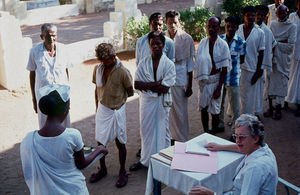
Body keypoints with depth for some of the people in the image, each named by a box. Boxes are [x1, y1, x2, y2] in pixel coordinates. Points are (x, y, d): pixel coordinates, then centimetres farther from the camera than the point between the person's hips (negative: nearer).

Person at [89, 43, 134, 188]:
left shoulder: (122, 72, -17)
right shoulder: (97, 69, -1)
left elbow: (130, 92, -4)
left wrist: (117, 99, 8)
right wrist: (97, 107, 14)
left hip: (116, 111, -4)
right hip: (102, 110, 4)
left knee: (120, 142, 8)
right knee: (100, 141, 12)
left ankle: (122, 172, 24)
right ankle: (102, 169, 32)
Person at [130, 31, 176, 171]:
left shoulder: (169, 64, -8)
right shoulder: (143, 63, 1)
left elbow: (165, 88, -16)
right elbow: (136, 84, -6)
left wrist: (147, 85, -13)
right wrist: (155, 84, -16)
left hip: (161, 102, -3)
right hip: (146, 101, 3)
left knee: (161, 131, 7)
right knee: (146, 130, 13)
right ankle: (145, 160, 29)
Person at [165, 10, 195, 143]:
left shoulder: (186, 39, -4)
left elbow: (190, 64, -2)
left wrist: (189, 86, -4)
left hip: (180, 79, -2)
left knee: (180, 111, 3)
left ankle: (182, 140, 17)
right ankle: (170, 136, 25)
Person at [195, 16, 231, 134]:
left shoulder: (223, 45, -10)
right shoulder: (203, 42, 0)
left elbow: (224, 69, -10)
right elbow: (199, 62, 6)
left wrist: (219, 88, -13)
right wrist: (199, 78, -5)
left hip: (215, 80, -3)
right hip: (203, 80, 4)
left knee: (214, 110, 6)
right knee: (203, 108, 12)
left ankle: (214, 135, 21)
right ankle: (205, 133, 29)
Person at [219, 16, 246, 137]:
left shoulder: (240, 42, -7)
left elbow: (242, 60, 0)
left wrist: (231, 63, -8)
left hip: (233, 78, -3)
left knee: (235, 107, 4)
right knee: (219, 103, 19)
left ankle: (235, 131, 18)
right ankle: (220, 124, 39)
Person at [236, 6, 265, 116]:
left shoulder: (259, 33, -2)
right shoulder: (237, 30, 1)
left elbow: (261, 53, -1)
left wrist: (258, 71, -5)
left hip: (251, 69, -1)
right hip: (237, 68, 2)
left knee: (249, 97, 6)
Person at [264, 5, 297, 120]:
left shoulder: (292, 26, -2)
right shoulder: (273, 24, 9)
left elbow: (290, 46, -9)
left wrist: (276, 42, -7)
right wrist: (282, 41, -9)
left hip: (283, 60, -3)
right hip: (272, 58, 3)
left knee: (282, 82, 1)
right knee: (270, 81, 6)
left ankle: (278, 108, 12)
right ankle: (270, 107, 17)